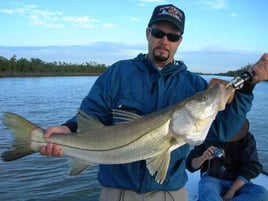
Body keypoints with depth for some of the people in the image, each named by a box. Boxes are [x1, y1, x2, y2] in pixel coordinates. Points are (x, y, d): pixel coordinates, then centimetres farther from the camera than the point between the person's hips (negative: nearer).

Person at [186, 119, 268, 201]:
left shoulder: (247, 138, -5)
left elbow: (251, 167, -9)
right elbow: (191, 164, -3)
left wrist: (231, 191, -17)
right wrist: (202, 158, -25)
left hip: (237, 182, 3)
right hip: (212, 179, -2)